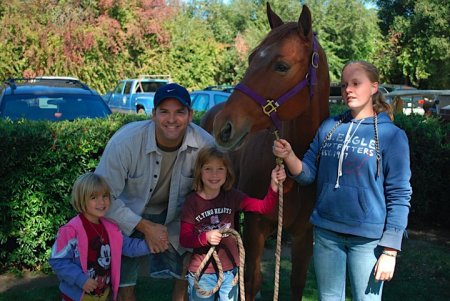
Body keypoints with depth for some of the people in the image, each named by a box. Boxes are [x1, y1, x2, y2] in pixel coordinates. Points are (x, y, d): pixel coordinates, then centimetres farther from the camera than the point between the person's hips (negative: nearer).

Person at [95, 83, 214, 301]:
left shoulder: (205, 145, -24)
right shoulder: (125, 141, -29)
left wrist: (171, 233, -15)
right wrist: (146, 227, -24)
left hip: (173, 217, 2)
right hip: (126, 217, -2)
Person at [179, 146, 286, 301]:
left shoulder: (232, 196, -5)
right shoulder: (192, 201, -11)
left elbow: (264, 208, -12)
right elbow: (184, 239, -10)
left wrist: (274, 185, -28)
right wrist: (205, 237, -28)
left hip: (229, 270, 2)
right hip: (201, 273, -2)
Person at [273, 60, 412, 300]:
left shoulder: (392, 135, -6)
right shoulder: (329, 127, 6)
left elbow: (399, 196, -7)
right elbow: (307, 174, 8)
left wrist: (390, 251, -11)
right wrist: (288, 156, -13)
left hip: (367, 237, -4)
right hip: (326, 232, 4)